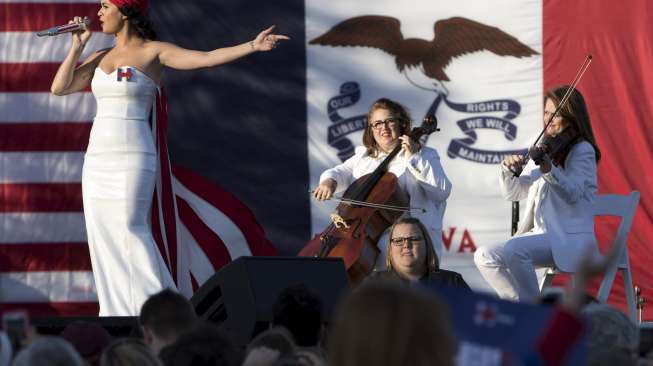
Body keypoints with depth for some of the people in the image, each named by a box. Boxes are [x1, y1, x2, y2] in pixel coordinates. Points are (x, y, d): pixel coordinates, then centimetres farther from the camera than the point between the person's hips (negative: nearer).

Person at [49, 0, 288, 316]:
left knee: (129, 232, -16)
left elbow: (207, 58, -12)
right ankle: (117, 312, 8)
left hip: (133, 158, -7)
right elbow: (59, 88, 10)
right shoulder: (101, 58, 16)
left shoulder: (154, 52, -2)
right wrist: (78, 45, 7)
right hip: (98, 159, 7)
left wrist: (252, 46, -22)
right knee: (104, 241, 4)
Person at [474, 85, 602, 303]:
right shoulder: (543, 149, 19)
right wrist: (508, 170, -3)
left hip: (570, 239, -8)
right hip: (541, 234, 8)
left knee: (514, 250, -31)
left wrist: (549, 169, -36)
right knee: (485, 257, -9)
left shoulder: (583, 151, -3)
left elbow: (572, 193, -20)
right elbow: (513, 193, 18)